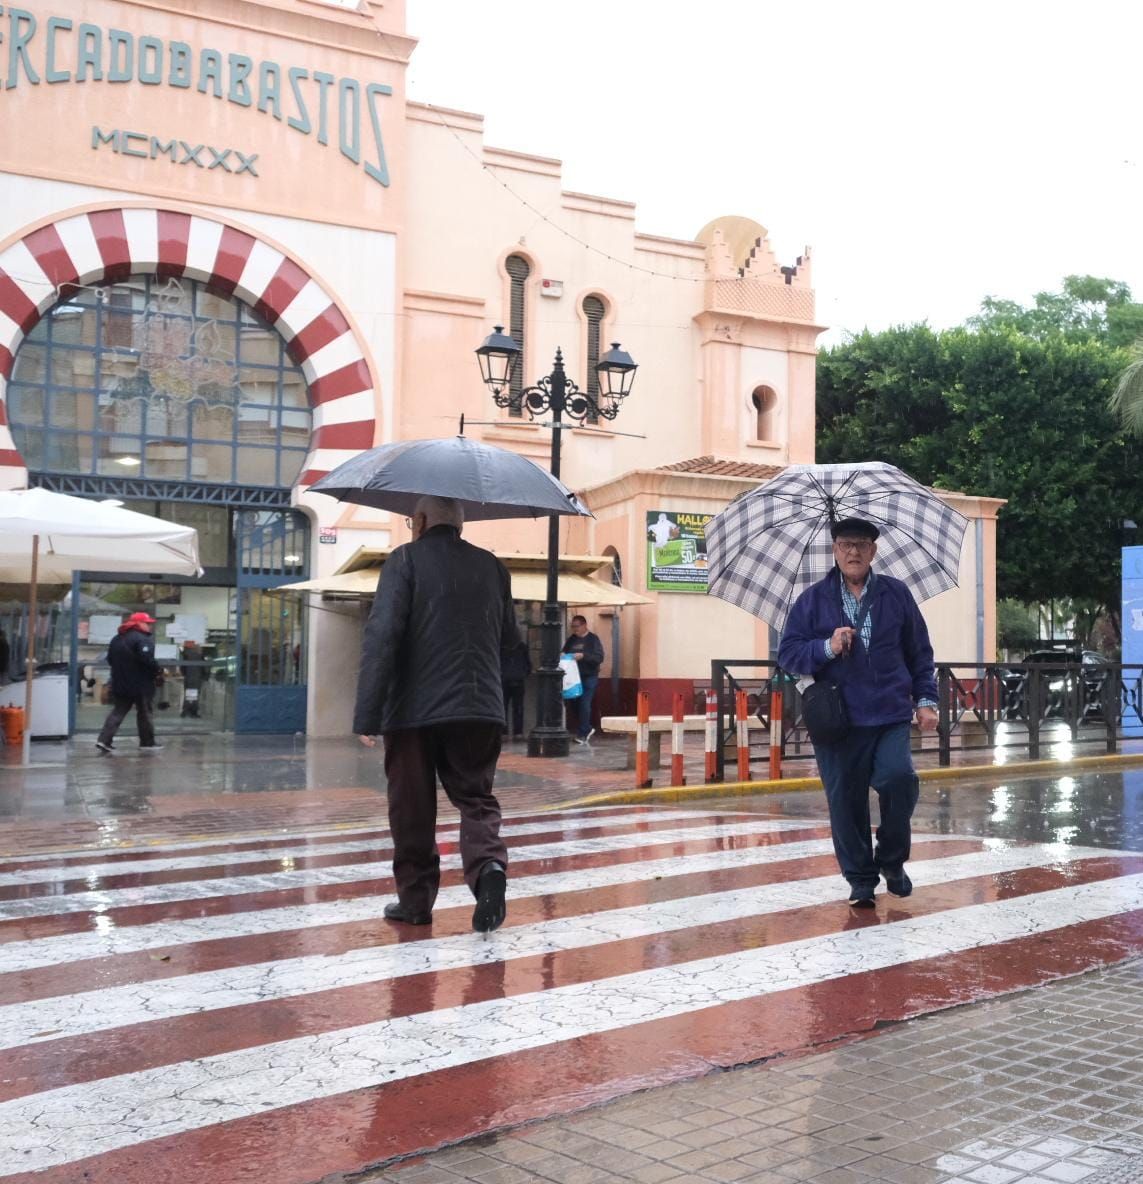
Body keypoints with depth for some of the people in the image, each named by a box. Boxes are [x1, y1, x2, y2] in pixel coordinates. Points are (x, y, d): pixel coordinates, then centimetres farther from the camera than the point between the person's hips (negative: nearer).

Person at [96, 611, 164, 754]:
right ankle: (147, 742, 15)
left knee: (118, 712, 9)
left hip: (119, 684, 7)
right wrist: (158, 672, -13)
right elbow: (147, 659, -27)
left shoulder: (117, 639, 12)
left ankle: (104, 740, -3)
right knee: (145, 713, 7)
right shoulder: (143, 639, -15)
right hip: (140, 685, -7)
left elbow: (110, 659, 16)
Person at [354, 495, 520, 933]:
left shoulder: (405, 560, -4)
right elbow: (510, 639, 16)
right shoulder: (492, 566, 9)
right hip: (480, 708, 3)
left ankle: (415, 900, 18)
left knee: (412, 811, 9)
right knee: (476, 799, 11)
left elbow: (381, 637, -13)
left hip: (414, 710, -3)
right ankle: (489, 866, -14)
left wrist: (367, 715, -13)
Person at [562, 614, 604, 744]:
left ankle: (582, 733, -5)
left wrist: (583, 656, -23)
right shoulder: (571, 640, 14)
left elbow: (599, 658, -12)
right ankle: (587, 729, 22)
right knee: (576, 704, 5)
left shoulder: (593, 639, -2)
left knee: (584, 704, -11)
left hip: (589, 677, -5)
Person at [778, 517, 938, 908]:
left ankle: (892, 861, 6)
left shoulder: (896, 594, 9)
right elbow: (788, 655, 3)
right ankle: (860, 880, 18)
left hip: (890, 717, 0)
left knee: (899, 778, -19)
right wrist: (827, 648, -13)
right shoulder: (813, 599, 7)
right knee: (845, 801, 2)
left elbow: (920, 653, 13)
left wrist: (925, 700, 5)